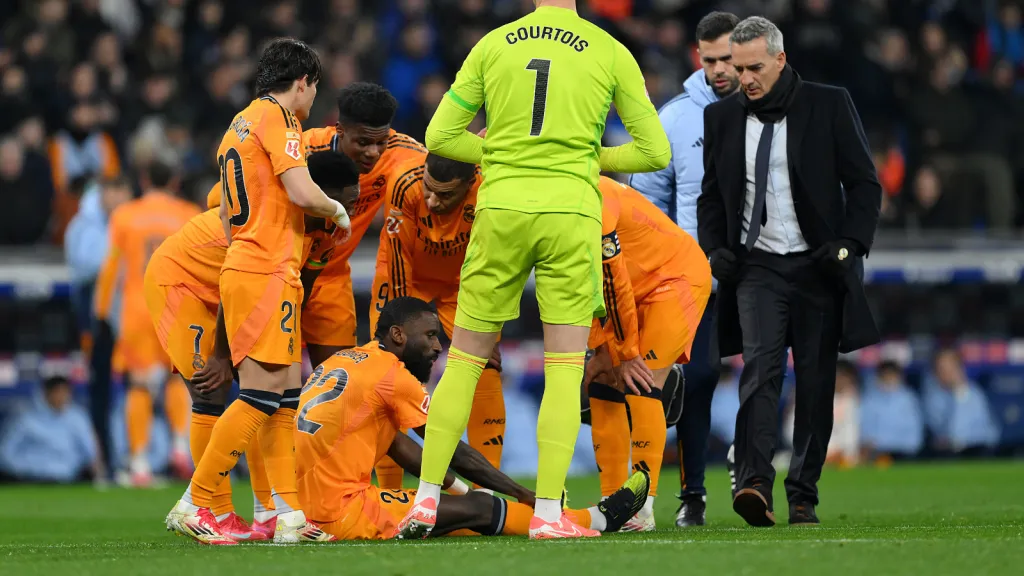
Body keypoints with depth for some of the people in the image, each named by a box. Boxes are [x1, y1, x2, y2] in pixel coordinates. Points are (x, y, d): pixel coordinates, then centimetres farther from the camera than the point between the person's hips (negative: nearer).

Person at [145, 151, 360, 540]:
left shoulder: (324, 232, -9)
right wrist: (223, 354, -18)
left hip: (217, 291, 8)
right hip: (175, 279, -8)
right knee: (213, 393, -15)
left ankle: (268, 511, 4)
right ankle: (218, 517, -12)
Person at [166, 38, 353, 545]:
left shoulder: (239, 123, 20)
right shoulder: (276, 117, -8)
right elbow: (302, 193, -19)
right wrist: (338, 211, 0)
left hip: (243, 267, 10)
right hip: (267, 270, -10)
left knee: (286, 394, 6)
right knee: (263, 392, -11)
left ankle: (288, 514, 2)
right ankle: (193, 505, -12)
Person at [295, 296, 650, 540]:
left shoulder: (344, 362, 16)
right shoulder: (391, 374, -10)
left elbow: (400, 448, 22)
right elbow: (456, 453, -5)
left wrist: (459, 488, 23)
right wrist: (526, 496, 4)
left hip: (310, 509, 9)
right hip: (341, 512, -9)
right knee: (479, 509, -3)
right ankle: (599, 520, 7)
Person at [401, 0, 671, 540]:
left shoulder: (493, 44, 5)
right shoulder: (610, 53, 2)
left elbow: (439, 137, 8)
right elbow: (655, 151, 5)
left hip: (501, 211, 1)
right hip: (571, 214, -1)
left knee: (465, 360, 10)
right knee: (565, 368, 1)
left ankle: (426, 500, 9)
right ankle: (548, 512, -7)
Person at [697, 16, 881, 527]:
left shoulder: (829, 106, -1)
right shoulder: (721, 117, 8)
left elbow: (864, 183, 2)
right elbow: (711, 193, 18)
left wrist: (849, 245, -11)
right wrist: (715, 248, 1)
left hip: (818, 265, -1)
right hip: (757, 265, 1)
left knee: (816, 383, 1)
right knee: (760, 367, -17)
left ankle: (803, 496, 8)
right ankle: (754, 484, -29)